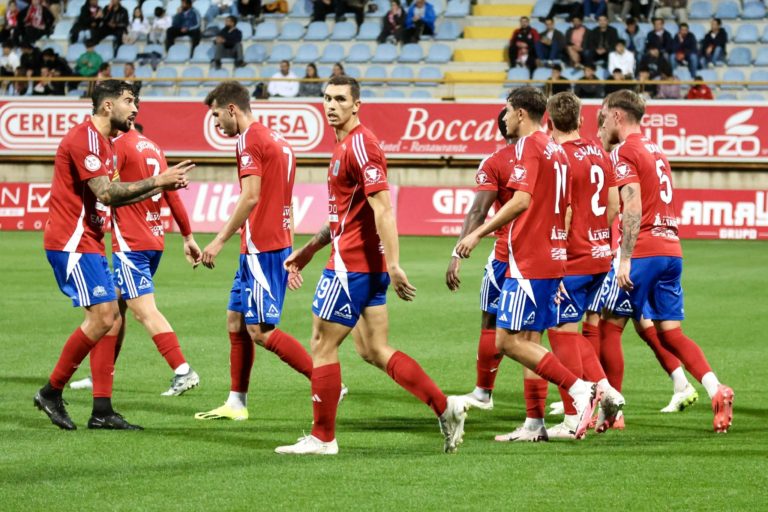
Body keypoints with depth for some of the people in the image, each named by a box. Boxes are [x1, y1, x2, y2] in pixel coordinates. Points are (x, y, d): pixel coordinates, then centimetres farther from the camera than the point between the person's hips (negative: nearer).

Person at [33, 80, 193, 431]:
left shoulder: (102, 141, 17)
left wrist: (160, 187, 13)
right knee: (102, 317, -14)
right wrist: (157, 181, -18)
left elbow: (110, 196, 21)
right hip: (72, 241, -11)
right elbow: (105, 193, -22)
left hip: (88, 242, 11)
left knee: (111, 320, 6)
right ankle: (52, 392, -3)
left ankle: (102, 411, 6)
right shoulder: (84, 138, -15)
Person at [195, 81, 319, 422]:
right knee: (236, 321, 13)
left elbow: (250, 197, -21)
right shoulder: (274, 139, 17)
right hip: (277, 242, 10)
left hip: (262, 249, -10)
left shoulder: (249, 139, -12)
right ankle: (236, 403, 15)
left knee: (261, 331, -9)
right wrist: (292, 254, 24)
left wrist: (220, 240, -18)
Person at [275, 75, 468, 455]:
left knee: (323, 345, -1)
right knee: (373, 350, 10)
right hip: (365, 264, 10)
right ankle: (445, 406, 8)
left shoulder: (360, 144, -14)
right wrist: (309, 249, 26)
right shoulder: (345, 145, 18)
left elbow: (383, 208, -21)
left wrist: (393, 265, -26)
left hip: (352, 265, -10)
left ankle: (322, 438, 6)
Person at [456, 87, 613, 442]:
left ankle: (581, 390, -18)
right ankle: (534, 424, 11)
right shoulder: (555, 150, 17)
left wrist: (478, 233, -22)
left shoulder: (528, 146, -11)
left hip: (528, 262, -10)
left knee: (509, 341, -10)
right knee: (528, 341, 12)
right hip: (552, 257, 10)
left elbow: (521, 200, -23)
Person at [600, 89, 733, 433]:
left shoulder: (624, 152, -6)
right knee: (670, 332, 6)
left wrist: (626, 259, -19)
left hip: (643, 251, -8)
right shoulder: (656, 152, 20)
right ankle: (716, 389, -11)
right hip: (672, 250, 8)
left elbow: (633, 207, -16)